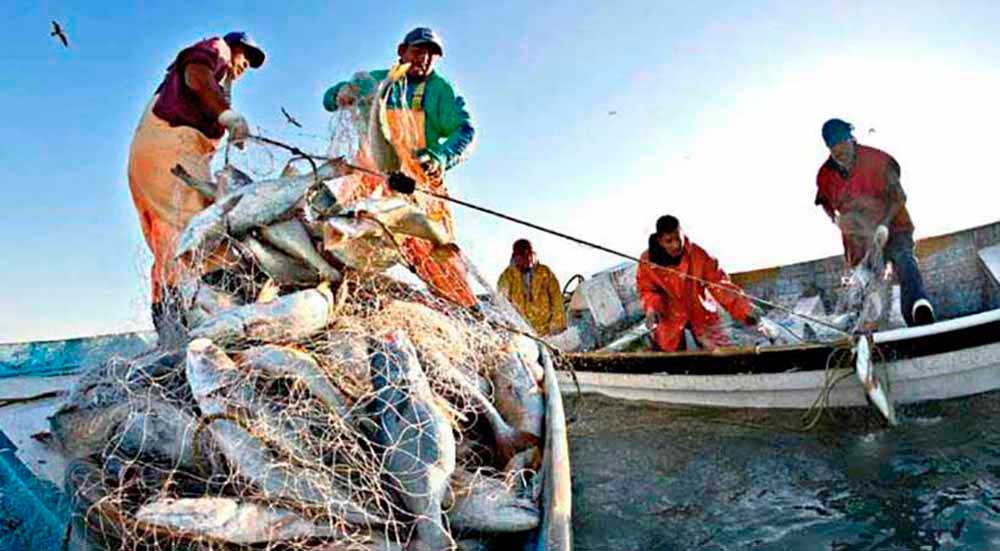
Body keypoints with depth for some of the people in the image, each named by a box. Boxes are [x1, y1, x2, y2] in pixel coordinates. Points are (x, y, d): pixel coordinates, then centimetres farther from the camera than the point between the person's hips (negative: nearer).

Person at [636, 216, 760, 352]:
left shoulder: (698, 254, -20)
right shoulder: (647, 260, -18)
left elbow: (718, 282, -20)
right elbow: (647, 290, -6)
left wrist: (743, 308, -30)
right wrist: (652, 309, -27)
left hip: (701, 313, 0)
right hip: (670, 317, 0)